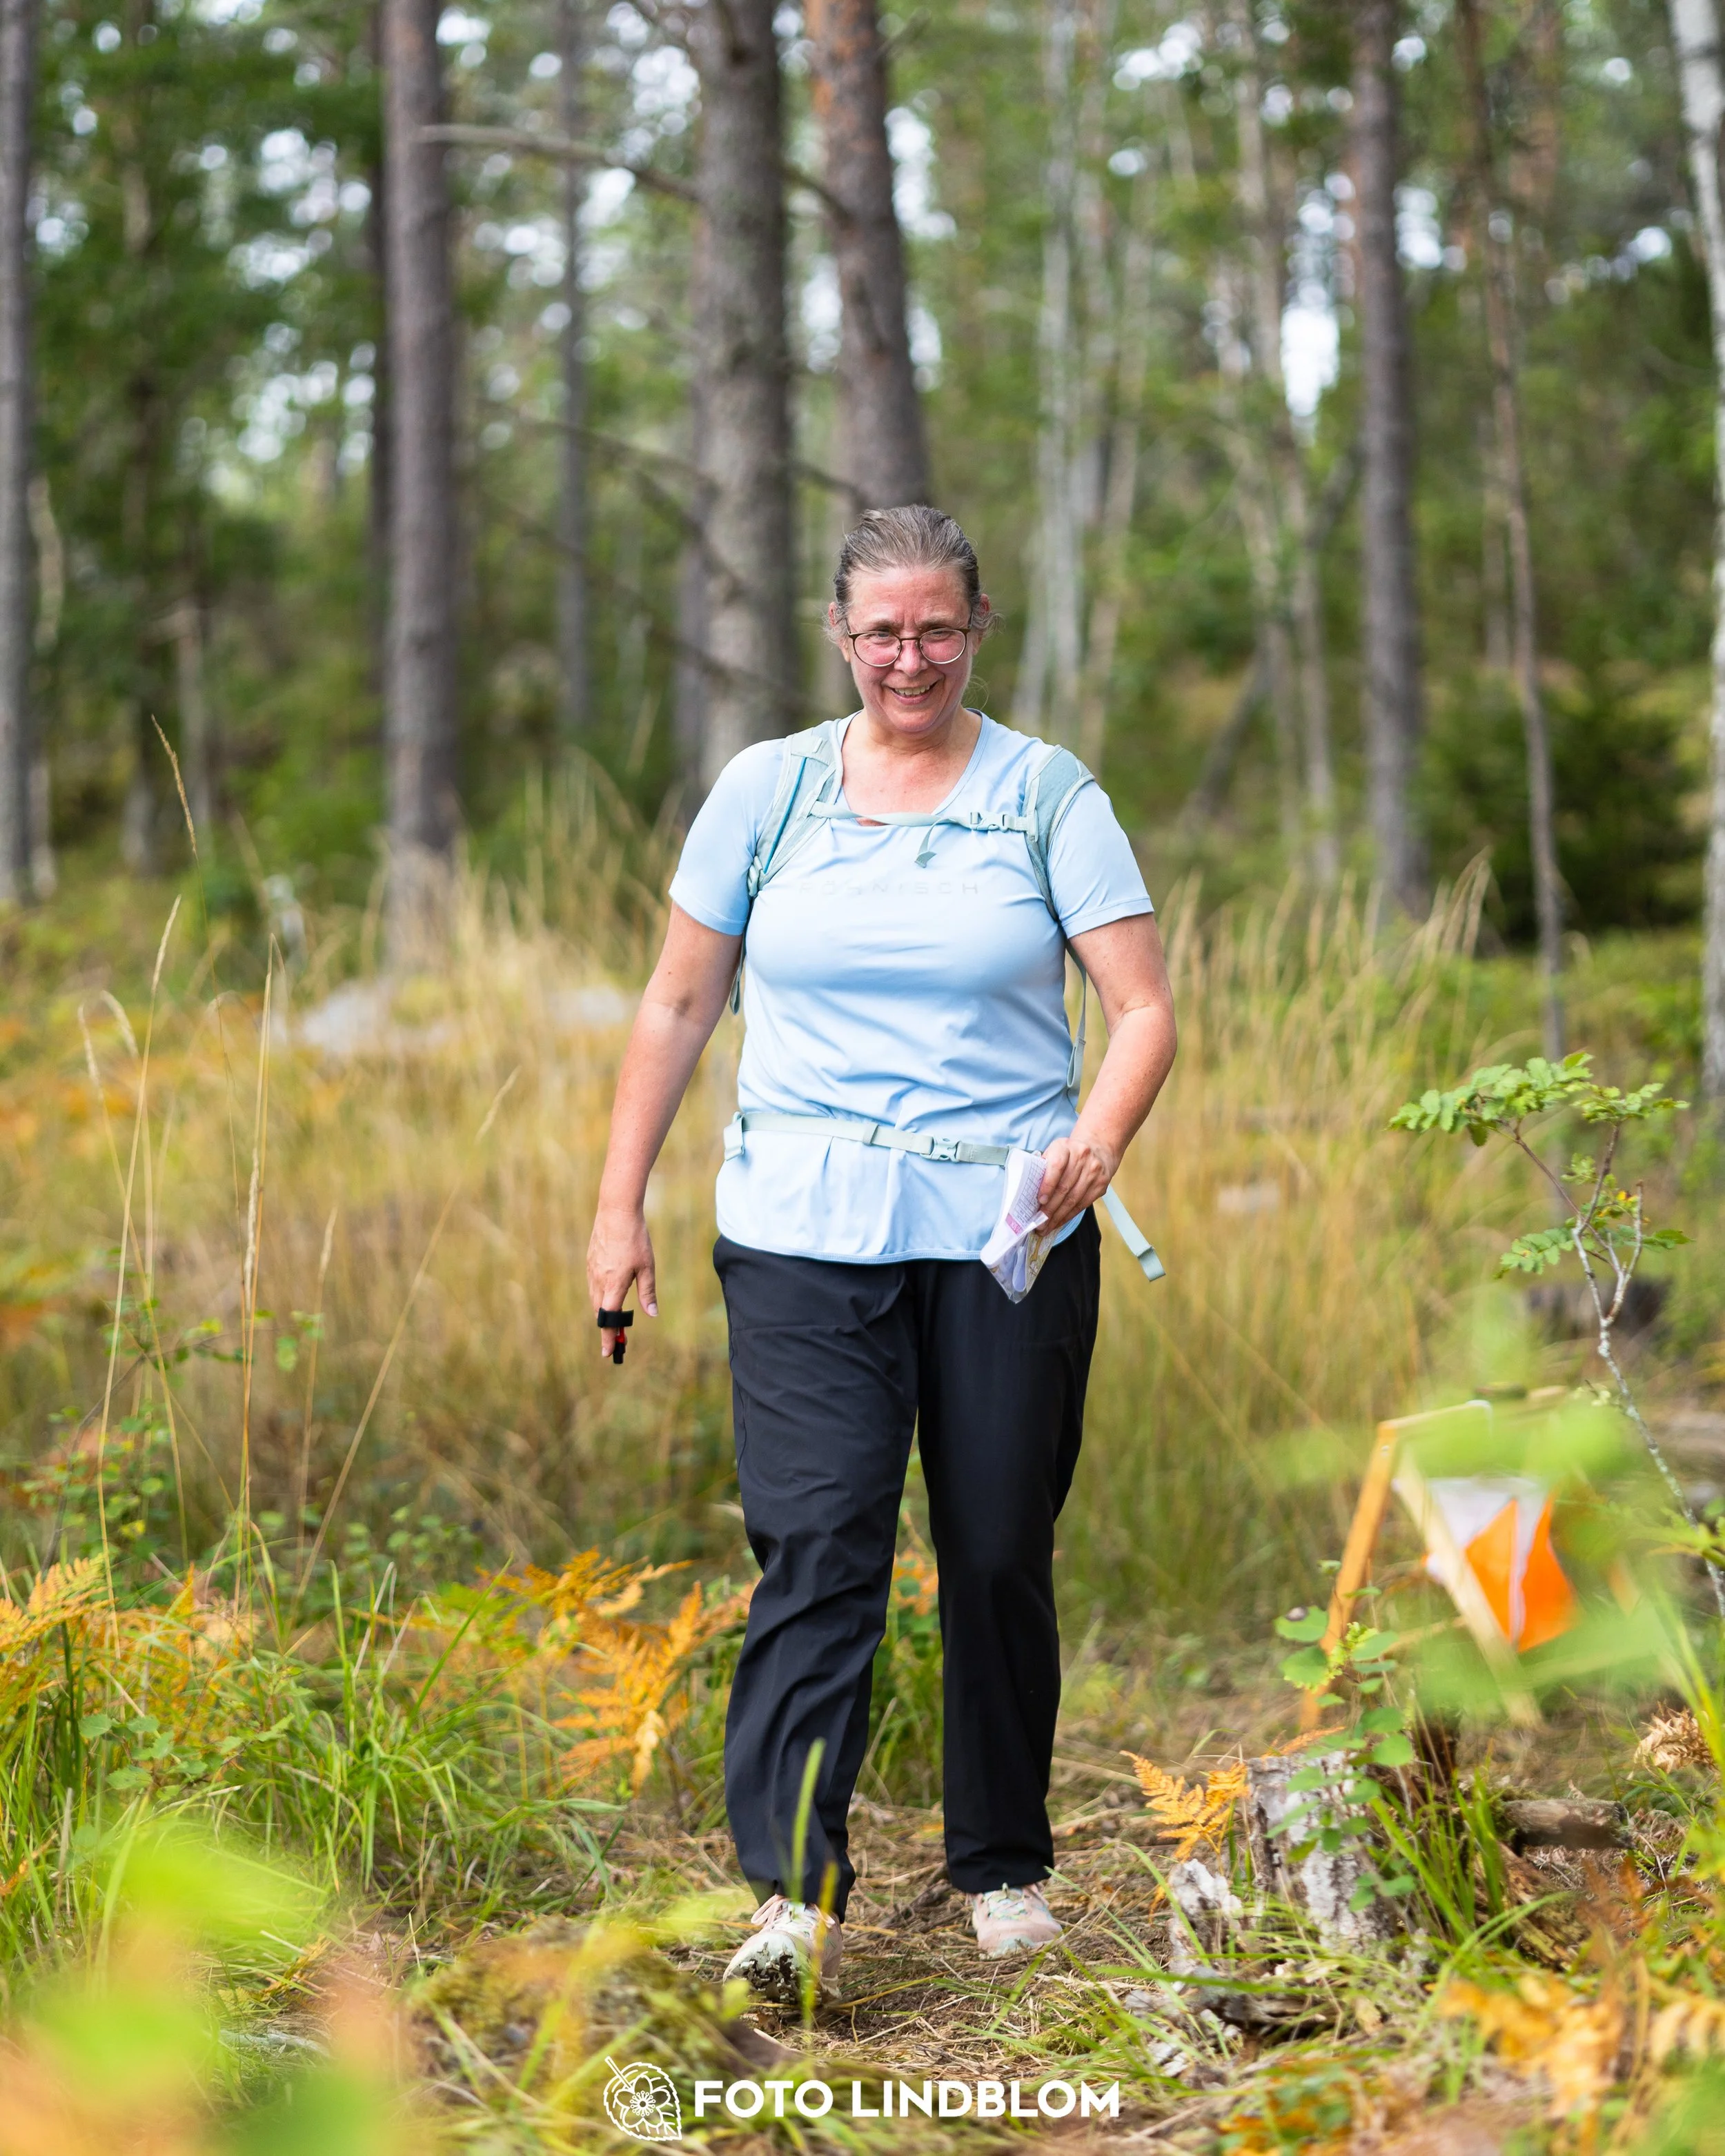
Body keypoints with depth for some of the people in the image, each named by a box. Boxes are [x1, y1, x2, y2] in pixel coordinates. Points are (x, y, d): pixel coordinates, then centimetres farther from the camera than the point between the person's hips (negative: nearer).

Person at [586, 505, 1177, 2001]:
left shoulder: (1048, 794, 4)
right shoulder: (765, 789, 8)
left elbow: (1144, 1006, -2)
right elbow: (679, 1004, 12)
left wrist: (1101, 1136, -22)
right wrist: (621, 1205, 8)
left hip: (1008, 1230, 0)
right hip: (807, 1227, 0)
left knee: (1000, 1553, 5)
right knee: (815, 1543, -11)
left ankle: (1004, 1868, 22)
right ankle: (797, 1893, -14)